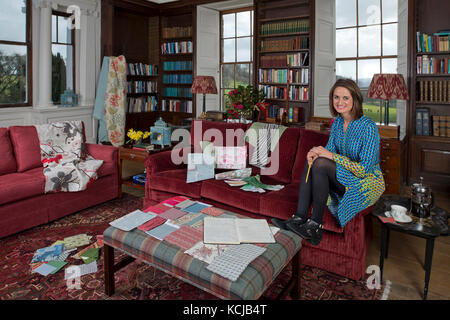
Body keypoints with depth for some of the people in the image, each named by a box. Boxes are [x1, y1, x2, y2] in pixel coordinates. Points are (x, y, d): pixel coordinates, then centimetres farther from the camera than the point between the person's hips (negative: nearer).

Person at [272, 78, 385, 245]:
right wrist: (316, 152, -17)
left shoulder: (368, 126, -18)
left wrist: (332, 156, -26)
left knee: (321, 164, -28)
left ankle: (315, 226, -21)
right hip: (345, 180, 7)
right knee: (312, 161, -16)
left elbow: (364, 169, -23)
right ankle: (299, 219, -23)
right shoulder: (337, 122, 5)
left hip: (368, 183, -7)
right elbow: (330, 150, 7)